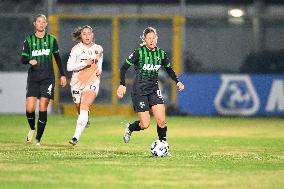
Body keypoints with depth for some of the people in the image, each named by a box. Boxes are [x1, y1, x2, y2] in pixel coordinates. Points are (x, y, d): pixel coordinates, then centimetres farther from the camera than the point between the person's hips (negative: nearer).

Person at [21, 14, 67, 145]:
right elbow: (23, 59, 3)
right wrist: (29, 61, -20)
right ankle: (32, 128, 20)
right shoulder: (29, 40, 5)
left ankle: (38, 138, 0)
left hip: (48, 78, 0)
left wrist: (62, 74, 16)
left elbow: (57, 58, 17)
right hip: (33, 77, 0)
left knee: (43, 108, -8)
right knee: (30, 108, -10)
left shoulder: (51, 39, 7)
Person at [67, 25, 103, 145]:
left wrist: (99, 70, 5)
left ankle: (76, 137, -29)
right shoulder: (76, 49, -3)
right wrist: (84, 63, -20)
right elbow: (69, 67, -10)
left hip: (92, 82, -1)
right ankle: (85, 119, 52)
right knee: (79, 109, 12)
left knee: (84, 107, -21)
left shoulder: (98, 49, 6)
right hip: (77, 82, 1)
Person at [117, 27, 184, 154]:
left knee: (161, 121, -11)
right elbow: (124, 68, -6)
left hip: (154, 90, 4)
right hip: (139, 91, -4)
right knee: (145, 124, -6)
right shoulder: (139, 53, -11)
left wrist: (177, 82, 6)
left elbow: (169, 69, 20)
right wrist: (122, 85, -17)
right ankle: (129, 128, 26)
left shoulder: (161, 54, 2)